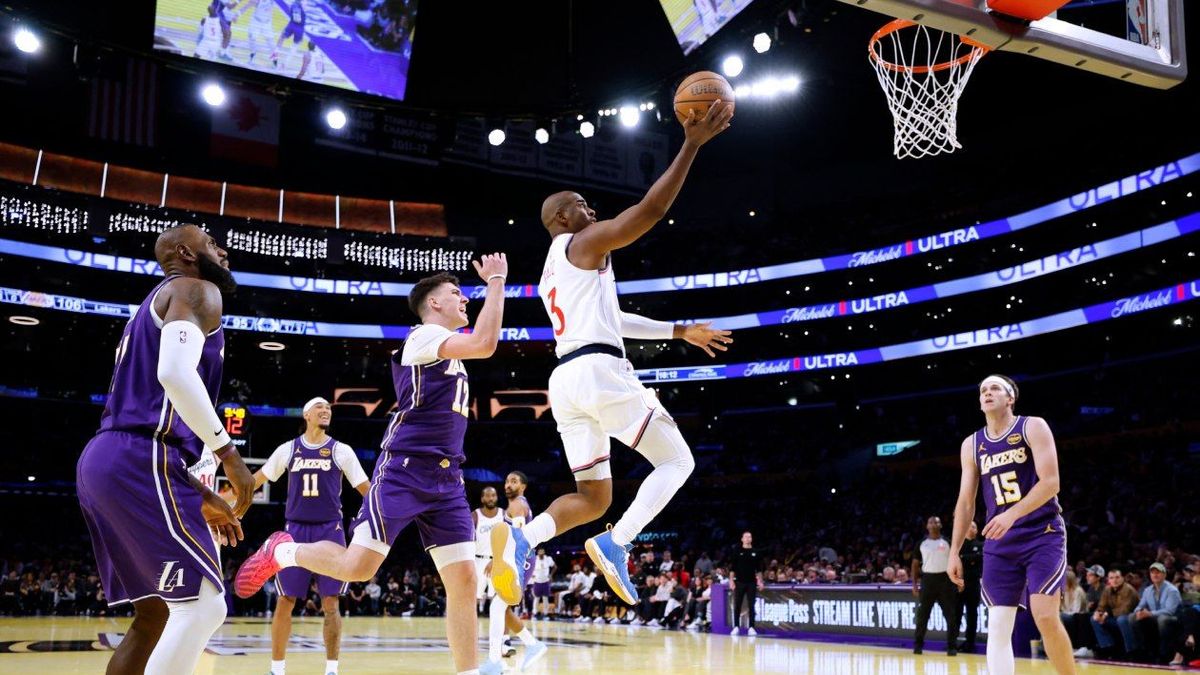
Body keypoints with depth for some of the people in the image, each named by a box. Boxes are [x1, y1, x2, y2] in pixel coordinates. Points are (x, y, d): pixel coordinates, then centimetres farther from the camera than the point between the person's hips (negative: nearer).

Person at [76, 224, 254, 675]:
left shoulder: (156, 305, 30)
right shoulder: (196, 291, 0)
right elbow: (176, 373, -22)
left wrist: (202, 497, 25)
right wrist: (229, 455, -15)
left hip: (104, 461, 10)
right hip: (141, 463, -10)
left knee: (154, 615, 13)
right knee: (203, 606, -12)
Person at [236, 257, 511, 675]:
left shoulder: (446, 348, 21)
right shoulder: (424, 335, -6)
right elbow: (485, 344, -20)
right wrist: (496, 282, -12)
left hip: (446, 477, 8)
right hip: (404, 469, -8)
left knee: (463, 577, -4)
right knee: (358, 566, -11)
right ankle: (281, 551, 17)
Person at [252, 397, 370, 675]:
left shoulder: (342, 451, 3)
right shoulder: (288, 449, 6)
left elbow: (365, 488, 3)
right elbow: (258, 479, 17)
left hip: (330, 531, -1)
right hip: (296, 530, 1)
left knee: (330, 604, -2)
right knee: (285, 602, 2)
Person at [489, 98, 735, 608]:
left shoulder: (551, 276, 29)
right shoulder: (585, 243, 3)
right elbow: (650, 209, -10)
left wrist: (681, 331, 37)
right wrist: (692, 145, -7)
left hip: (565, 380, 8)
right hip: (600, 371, -8)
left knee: (592, 497, 12)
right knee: (677, 461, 3)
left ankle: (522, 538, -16)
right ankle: (616, 545, -16)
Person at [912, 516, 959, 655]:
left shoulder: (947, 542, 5)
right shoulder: (922, 544, 7)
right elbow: (915, 564, 11)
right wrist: (914, 584, 4)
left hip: (945, 579, -1)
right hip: (928, 579, 1)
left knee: (951, 615, -2)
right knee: (923, 614, 4)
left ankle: (952, 646, 4)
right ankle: (918, 644, 13)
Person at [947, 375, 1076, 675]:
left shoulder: (1033, 427, -4)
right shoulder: (971, 445, 9)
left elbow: (1050, 482, -15)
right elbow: (965, 501, 13)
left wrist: (1012, 514, -27)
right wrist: (954, 551, 8)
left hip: (1043, 534, -4)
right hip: (999, 542, 5)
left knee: (1045, 616, -15)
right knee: (998, 625, -1)